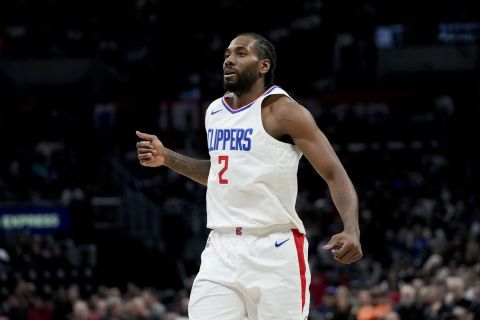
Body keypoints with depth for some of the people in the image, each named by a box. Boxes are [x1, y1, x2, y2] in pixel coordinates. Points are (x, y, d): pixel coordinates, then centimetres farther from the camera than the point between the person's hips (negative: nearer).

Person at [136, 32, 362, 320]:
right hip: (222, 250, 6)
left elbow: (335, 174, -11)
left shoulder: (282, 111, -9)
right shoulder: (215, 111, 13)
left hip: (274, 252, -6)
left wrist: (352, 230, -28)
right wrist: (166, 158, 17)